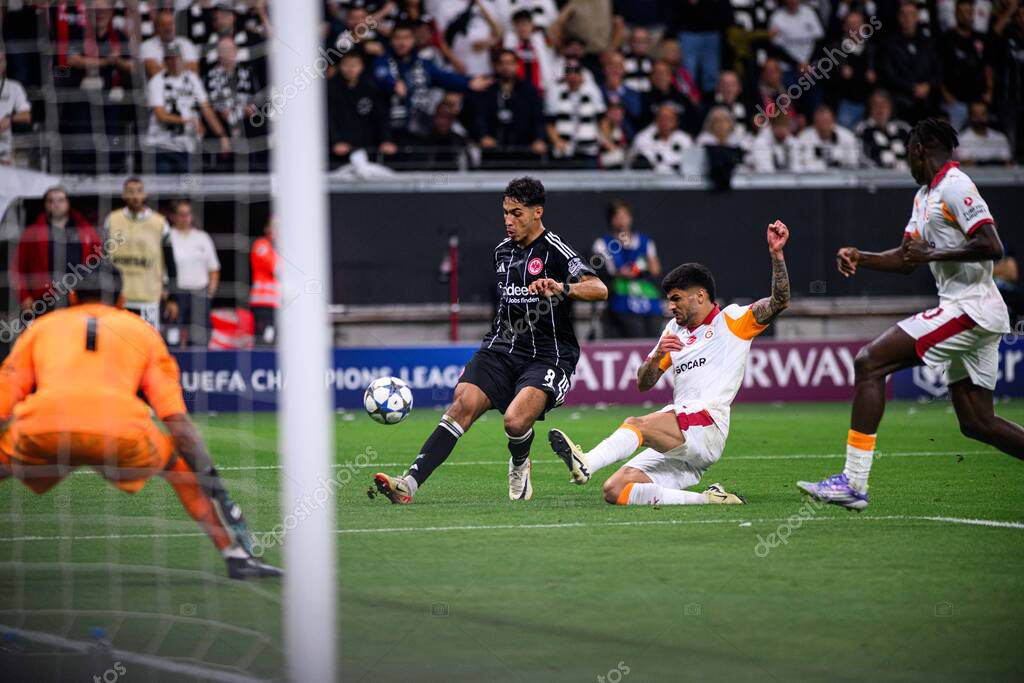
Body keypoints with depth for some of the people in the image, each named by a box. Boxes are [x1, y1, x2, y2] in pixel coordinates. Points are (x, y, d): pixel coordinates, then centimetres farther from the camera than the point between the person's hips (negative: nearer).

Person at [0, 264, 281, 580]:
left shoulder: (41, 326, 29)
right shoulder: (142, 331, 28)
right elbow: (177, 420, 17)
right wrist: (217, 492, 16)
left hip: (40, 435, 0)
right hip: (121, 435, 0)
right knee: (181, 462, 28)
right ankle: (237, 556, 17)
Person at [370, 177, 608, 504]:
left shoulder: (554, 250, -9)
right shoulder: (502, 251, 14)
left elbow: (599, 289, -23)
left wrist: (562, 288, -40)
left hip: (548, 354, -6)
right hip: (503, 346, 6)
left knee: (516, 420, -28)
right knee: (463, 404, -18)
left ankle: (519, 465, 10)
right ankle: (409, 483, -27)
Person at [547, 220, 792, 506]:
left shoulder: (731, 320, 9)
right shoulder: (674, 330, 28)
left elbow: (779, 301, -3)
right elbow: (643, 384, 23)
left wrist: (776, 254, -14)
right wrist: (657, 355, 2)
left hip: (708, 425, -8)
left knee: (636, 424, -34)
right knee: (614, 490, -10)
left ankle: (585, 464, -55)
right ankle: (703, 499, -16)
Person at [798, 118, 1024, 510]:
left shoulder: (955, 186, -11)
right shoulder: (925, 196, 20)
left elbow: (992, 246, -21)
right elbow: (907, 259, 24)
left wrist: (933, 254, -17)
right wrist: (861, 258, 8)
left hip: (969, 309, -10)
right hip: (967, 312, 10)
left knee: (869, 362, -14)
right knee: (976, 424, 11)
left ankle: (853, 482, -18)